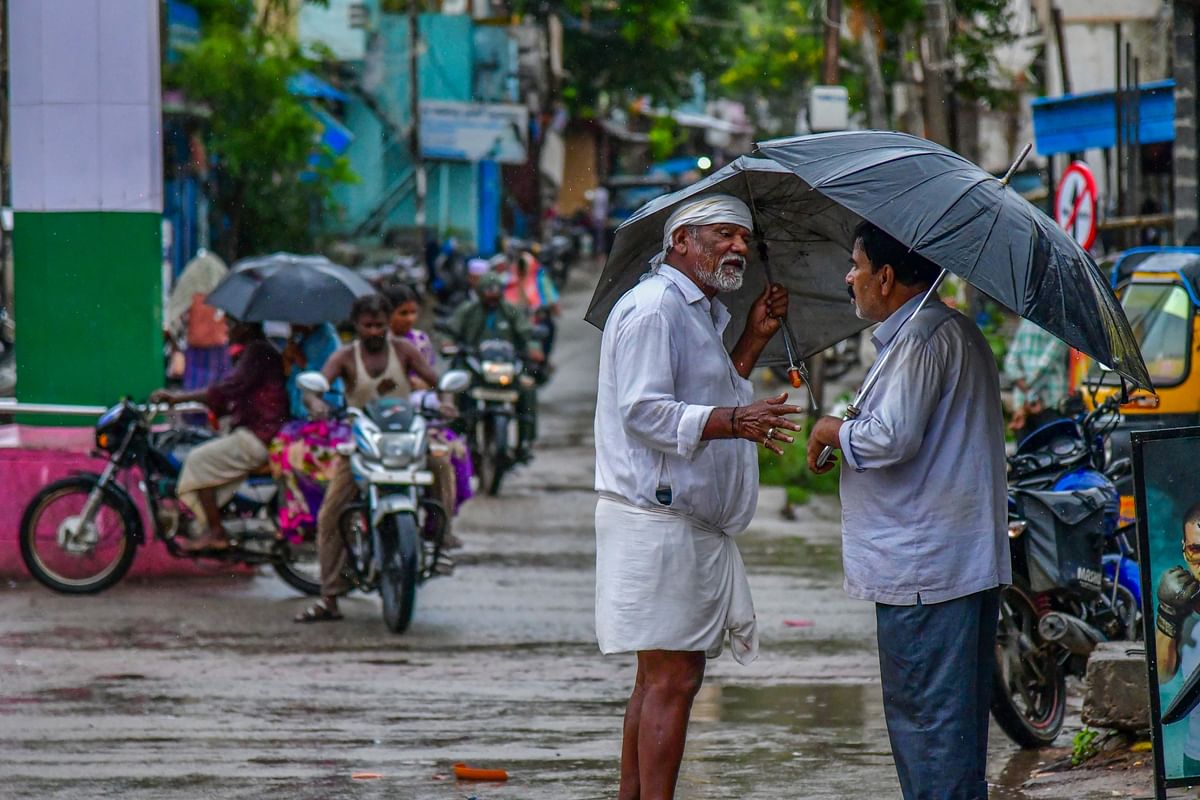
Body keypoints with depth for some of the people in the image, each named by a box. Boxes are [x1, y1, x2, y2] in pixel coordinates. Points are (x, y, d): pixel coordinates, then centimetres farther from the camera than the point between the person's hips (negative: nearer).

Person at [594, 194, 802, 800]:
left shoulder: (700, 315, 22)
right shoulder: (652, 307, -12)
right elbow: (645, 412, -21)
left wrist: (754, 339, 21)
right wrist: (734, 421, -31)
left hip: (692, 523, 11)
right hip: (658, 521, -11)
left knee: (659, 679, 13)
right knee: (671, 679, -12)